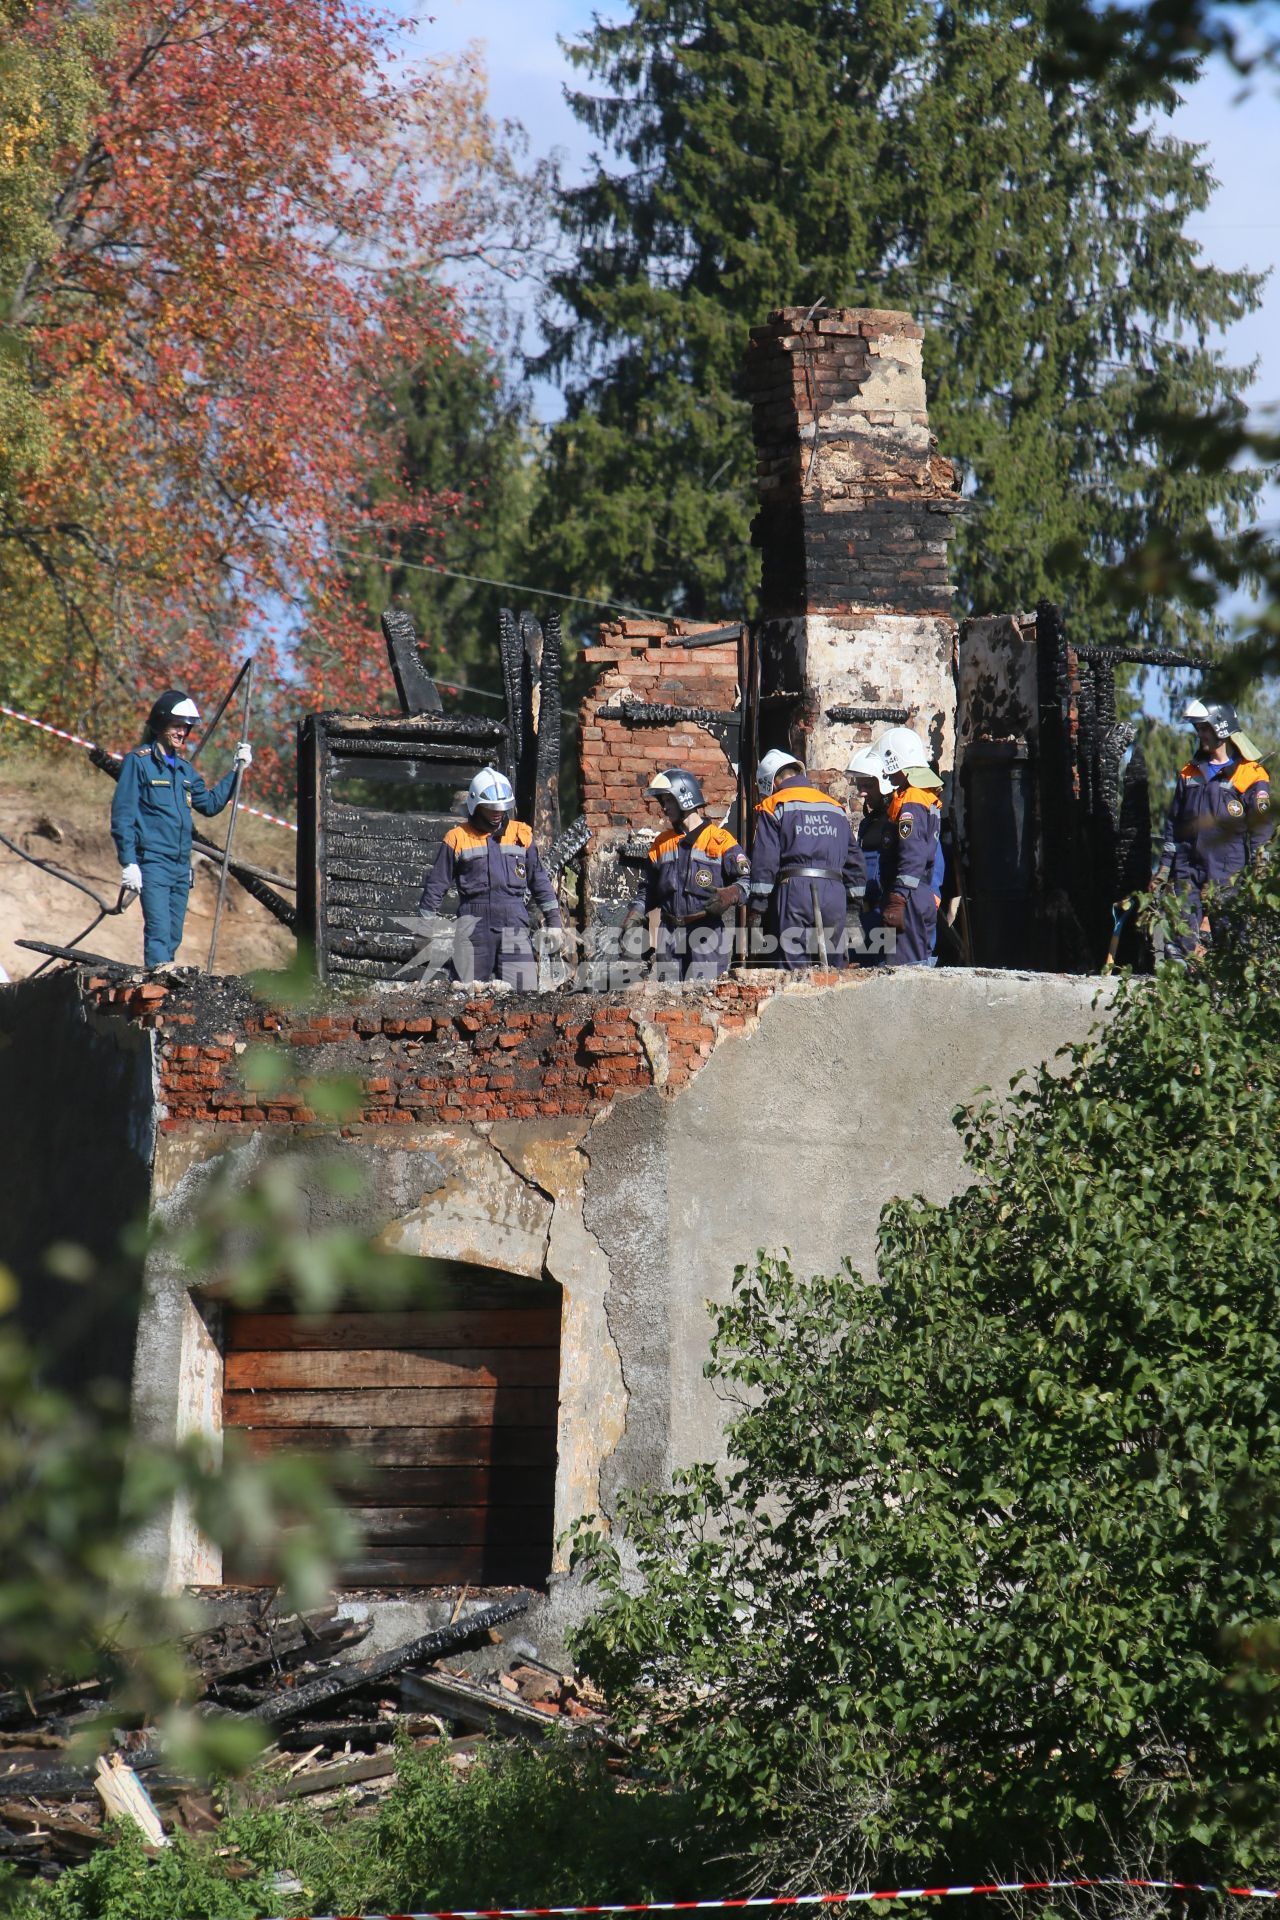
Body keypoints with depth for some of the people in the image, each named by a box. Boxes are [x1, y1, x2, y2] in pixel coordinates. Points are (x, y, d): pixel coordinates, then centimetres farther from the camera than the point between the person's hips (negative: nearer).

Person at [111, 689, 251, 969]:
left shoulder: (184, 769, 18)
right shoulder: (138, 761, -4)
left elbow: (209, 803, 26)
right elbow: (122, 815, -8)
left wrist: (236, 770, 18)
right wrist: (128, 862, -15)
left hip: (181, 865, 7)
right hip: (153, 863, -7)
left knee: (173, 938, 8)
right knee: (158, 932, -17)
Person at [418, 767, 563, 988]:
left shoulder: (521, 835, 12)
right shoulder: (458, 838, 5)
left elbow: (539, 879, 18)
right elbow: (436, 885, 9)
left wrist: (554, 920, 15)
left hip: (514, 922, 1)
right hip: (474, 924, -1)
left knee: (523, 991, -9)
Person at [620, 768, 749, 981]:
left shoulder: (719, 840, -1)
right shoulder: (662, 843, 19)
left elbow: (747, 880, -7)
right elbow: (647, 889, 27)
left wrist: (730, 895, -27)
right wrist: (633, 917, 12)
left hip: (709, 933, -6)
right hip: (670, 933, 6)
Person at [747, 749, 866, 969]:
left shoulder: (773, 806, 4)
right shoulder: (836, 808, 21)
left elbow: (764, 861, -4)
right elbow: (855, 860, 21)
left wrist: (756, 909, -4)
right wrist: (855, 901, 23)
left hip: (793, 892, -5)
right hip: (834, 894, 5)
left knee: (791, 974, -7)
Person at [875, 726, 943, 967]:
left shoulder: (910, 802, -13)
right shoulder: (930, 797, 17)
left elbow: (912, 855, -22)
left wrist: (897, 899, -25)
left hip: (910, 901, -10)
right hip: (926, 899, 10)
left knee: (905, 966, -12)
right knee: (919, 964, 12)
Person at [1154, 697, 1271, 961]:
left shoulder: (1251, 776, -1)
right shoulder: (1190, 773, 18)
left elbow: (1261, 831, -3)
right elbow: (1174, 824, 22)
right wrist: (1164, 866, 16)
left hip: (1229, 875, -5)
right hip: (1188, 870, 5)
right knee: (1184, 939, -4)